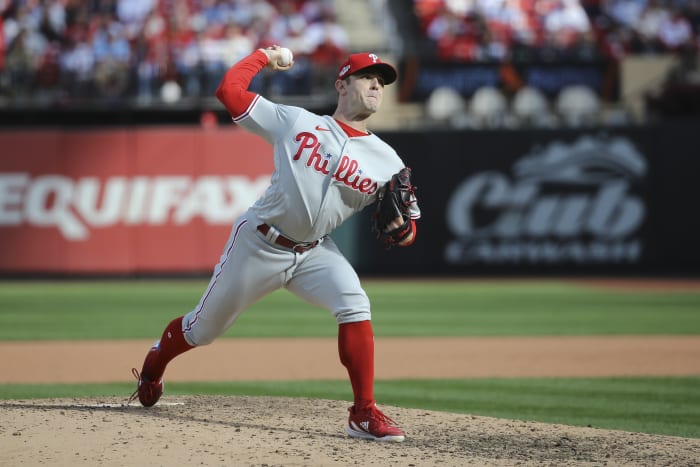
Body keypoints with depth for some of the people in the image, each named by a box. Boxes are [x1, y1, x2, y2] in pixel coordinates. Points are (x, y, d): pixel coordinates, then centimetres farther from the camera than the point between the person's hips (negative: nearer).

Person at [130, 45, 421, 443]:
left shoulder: (387, 161, -1)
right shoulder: (296, 122, -7)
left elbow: (407, 222, 0)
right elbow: (229, 90, -7)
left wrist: (403, 228, -24)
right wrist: (263, 56, 6)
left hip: (316, 252, 2)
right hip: (260, 243, -2)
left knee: (355, 306, -26)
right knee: (204, 328, 11)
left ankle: (364, 414, -21)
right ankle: (153, 366, 44)